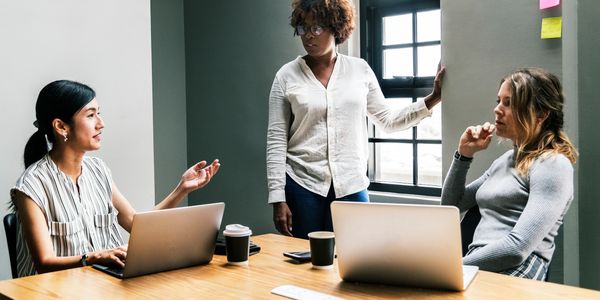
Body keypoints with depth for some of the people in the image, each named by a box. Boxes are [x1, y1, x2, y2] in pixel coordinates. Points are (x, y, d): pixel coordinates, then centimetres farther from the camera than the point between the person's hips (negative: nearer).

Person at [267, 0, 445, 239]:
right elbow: (276, 141, -2)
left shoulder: (360, 69, 5)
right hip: (302, 185, -1)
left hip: (351, 186, 1)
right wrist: (278, 199, -7)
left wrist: (433, 98, 2)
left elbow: (387, 120, 12)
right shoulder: (287, 75, -1)